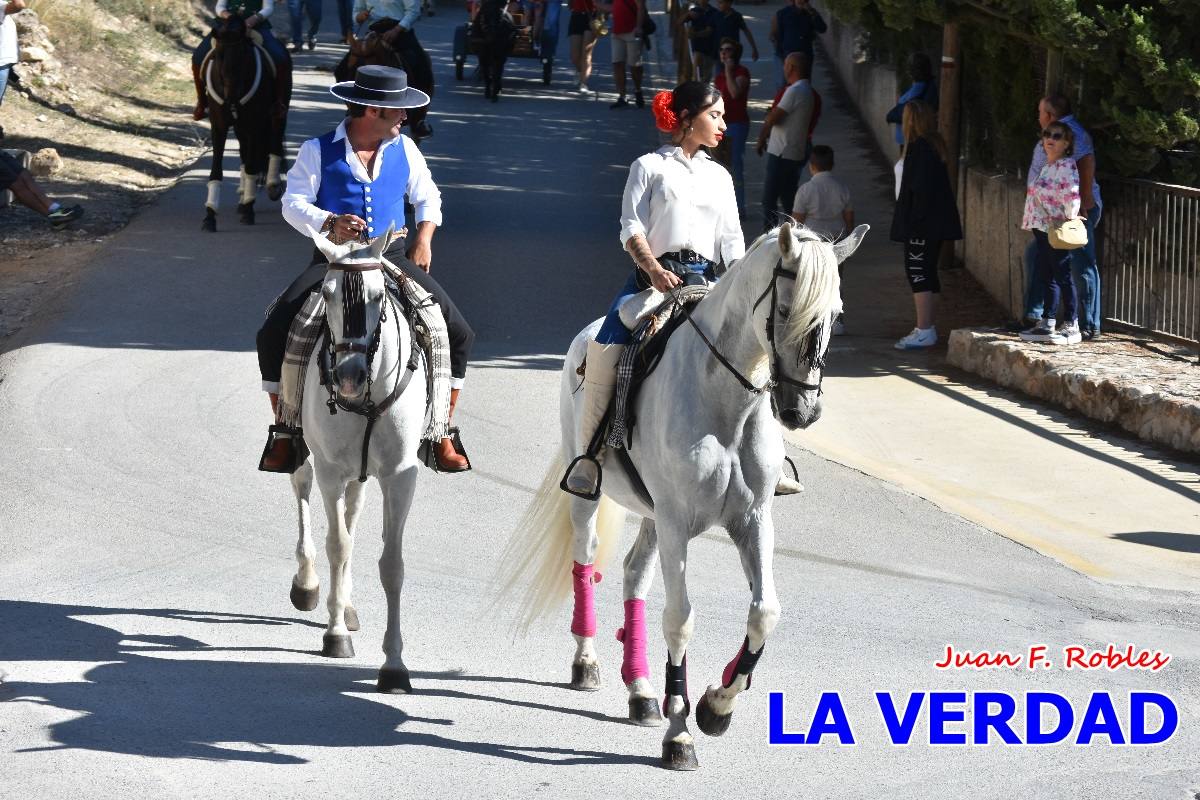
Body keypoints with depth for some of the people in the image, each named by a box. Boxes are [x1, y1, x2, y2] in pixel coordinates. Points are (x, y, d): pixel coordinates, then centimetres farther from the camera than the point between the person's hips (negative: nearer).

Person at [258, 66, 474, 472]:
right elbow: (294, 203, -7)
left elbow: (427, 197, 20)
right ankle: (284, 434, -4)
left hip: (393, 257, 3)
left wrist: (424, 238, 3)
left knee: (458, 333, -12)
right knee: (273, 334, -21)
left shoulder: (403, 149, 9)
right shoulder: (319, 151, -3)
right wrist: (329, 223, -26)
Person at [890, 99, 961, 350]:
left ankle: (924, 331, -11)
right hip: (936, 223, 10)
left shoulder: (920, 147, -17)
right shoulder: (934, 145, 13)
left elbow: (920, 187, -22)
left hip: (922, 223, -10)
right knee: (927, 273, 15)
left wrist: (914, 220, -22)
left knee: (918, 272, -8)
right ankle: (927, 328, 21)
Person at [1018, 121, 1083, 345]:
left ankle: (1071, 327, -1)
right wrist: (1032, 221, 17)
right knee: (1046, 278, 13)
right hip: (1043, 229, 10)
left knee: (1063, 278, -5)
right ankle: (1046, 325, 19)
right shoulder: (1047, 167, 16)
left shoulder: (1066, 166, -13)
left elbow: (1072, 196, -20)